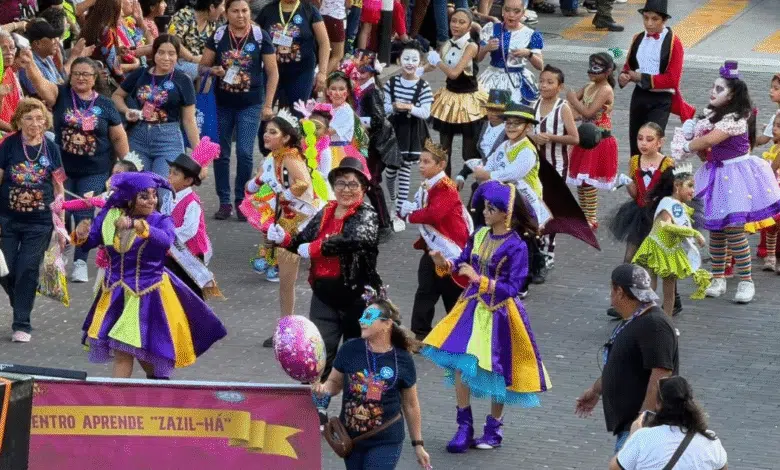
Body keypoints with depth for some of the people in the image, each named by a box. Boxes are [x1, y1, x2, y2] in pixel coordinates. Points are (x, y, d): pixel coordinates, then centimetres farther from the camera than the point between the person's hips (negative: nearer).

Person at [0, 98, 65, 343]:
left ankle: (22, 325, 6)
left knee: (27, 270, -3)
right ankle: (21, 305, 29)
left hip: (39, 223, 0)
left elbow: (58, 189, 6)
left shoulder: (51, 149, 0)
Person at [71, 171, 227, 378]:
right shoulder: (110, 216, 0)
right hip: (115, 294, 4)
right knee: (121, 353, 9)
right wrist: (81, 235, -18)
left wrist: (137, 225, -48)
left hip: (149, 295, -4)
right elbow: (91, 239, 7)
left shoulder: (160, 221, -12)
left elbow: (166, 240, -33)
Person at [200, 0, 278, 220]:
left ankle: (241, 201, 6)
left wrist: (268, 105, -4)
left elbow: (272, 72, 0)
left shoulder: (260, 36, -5)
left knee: (245, 153, -8)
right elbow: (203, 65, 8)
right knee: (221, 153, 5)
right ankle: (224, 202, 13)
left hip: (250, 104, -2)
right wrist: (214, 70, -15)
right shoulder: (218, 36, -1)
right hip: (222, 104, 2)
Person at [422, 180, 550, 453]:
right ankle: (464, 427, 9)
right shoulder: (480, 235, 0)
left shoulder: (516, 246, -16)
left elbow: (512, 287, -19)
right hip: (472, 307, 5)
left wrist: (480, 279, -28)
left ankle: (494, 429, 25)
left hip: (498, 313, -5)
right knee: (460, 366, -2)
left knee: (494, 370, 7)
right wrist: (444, 264, -13)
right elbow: (463, 263, 8)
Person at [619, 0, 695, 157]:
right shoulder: (638, 39, 7)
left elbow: (672, 79, -15)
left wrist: (642, 78, -17)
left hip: (661, 100, -6)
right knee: (635, 144, 13)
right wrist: (624, 76, -7)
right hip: (639, 95, 6)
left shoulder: (673, 43, -10)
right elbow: (629, 66, 18)